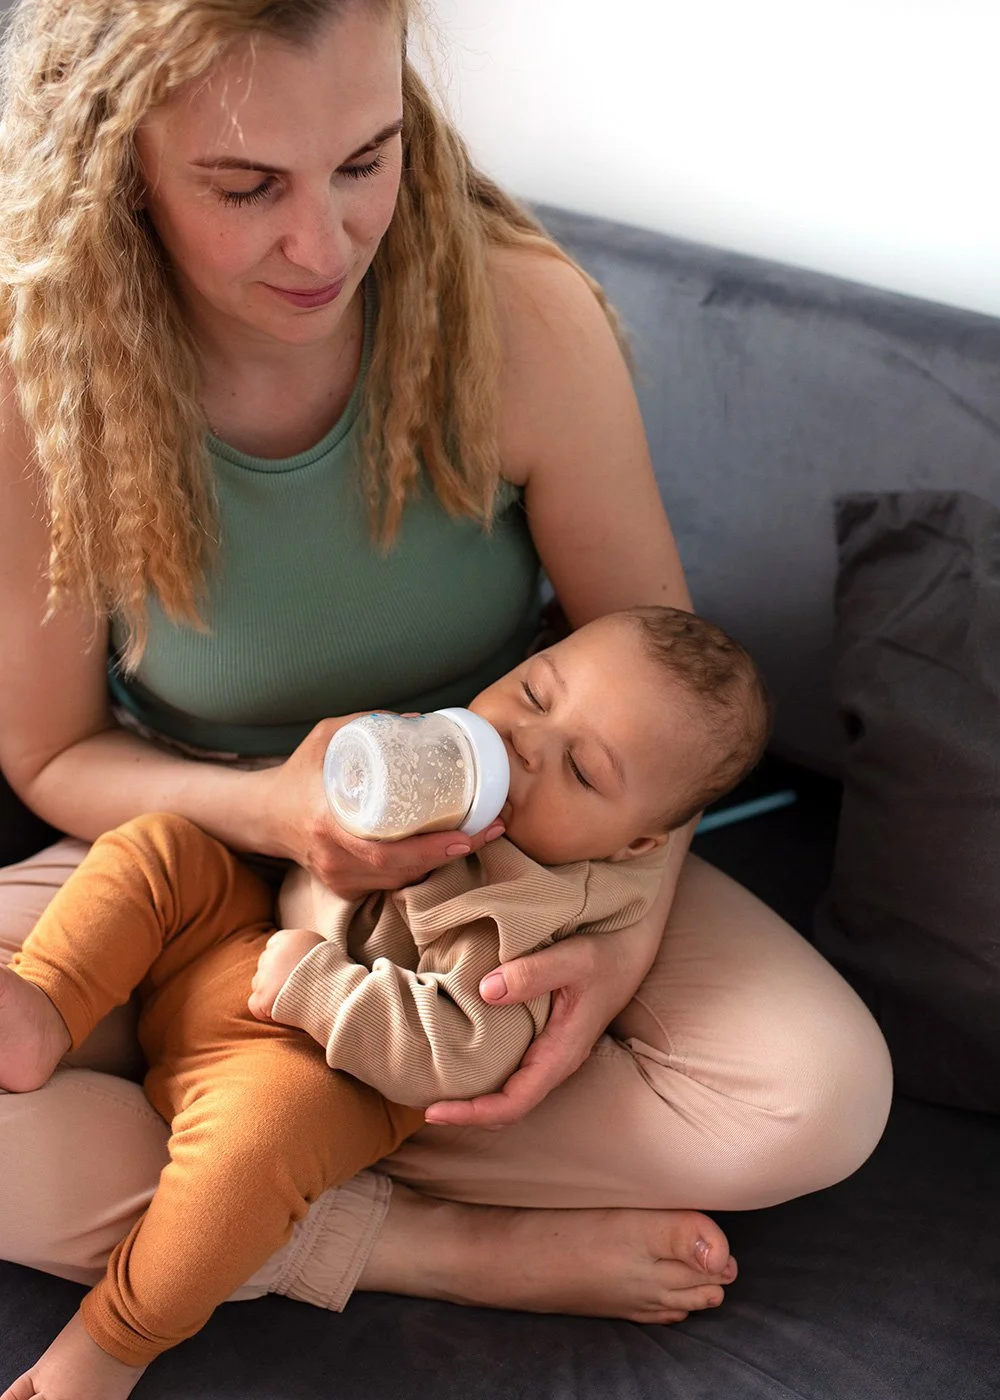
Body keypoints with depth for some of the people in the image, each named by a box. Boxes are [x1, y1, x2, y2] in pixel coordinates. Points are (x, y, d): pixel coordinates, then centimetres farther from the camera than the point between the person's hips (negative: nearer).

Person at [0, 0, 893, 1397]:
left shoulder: (523, 316, -21)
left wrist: (631, 939, -24)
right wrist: (266, 810, -28)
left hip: (507, 857, 1)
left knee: (824, 1095, -24)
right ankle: (465, 1250, -20)